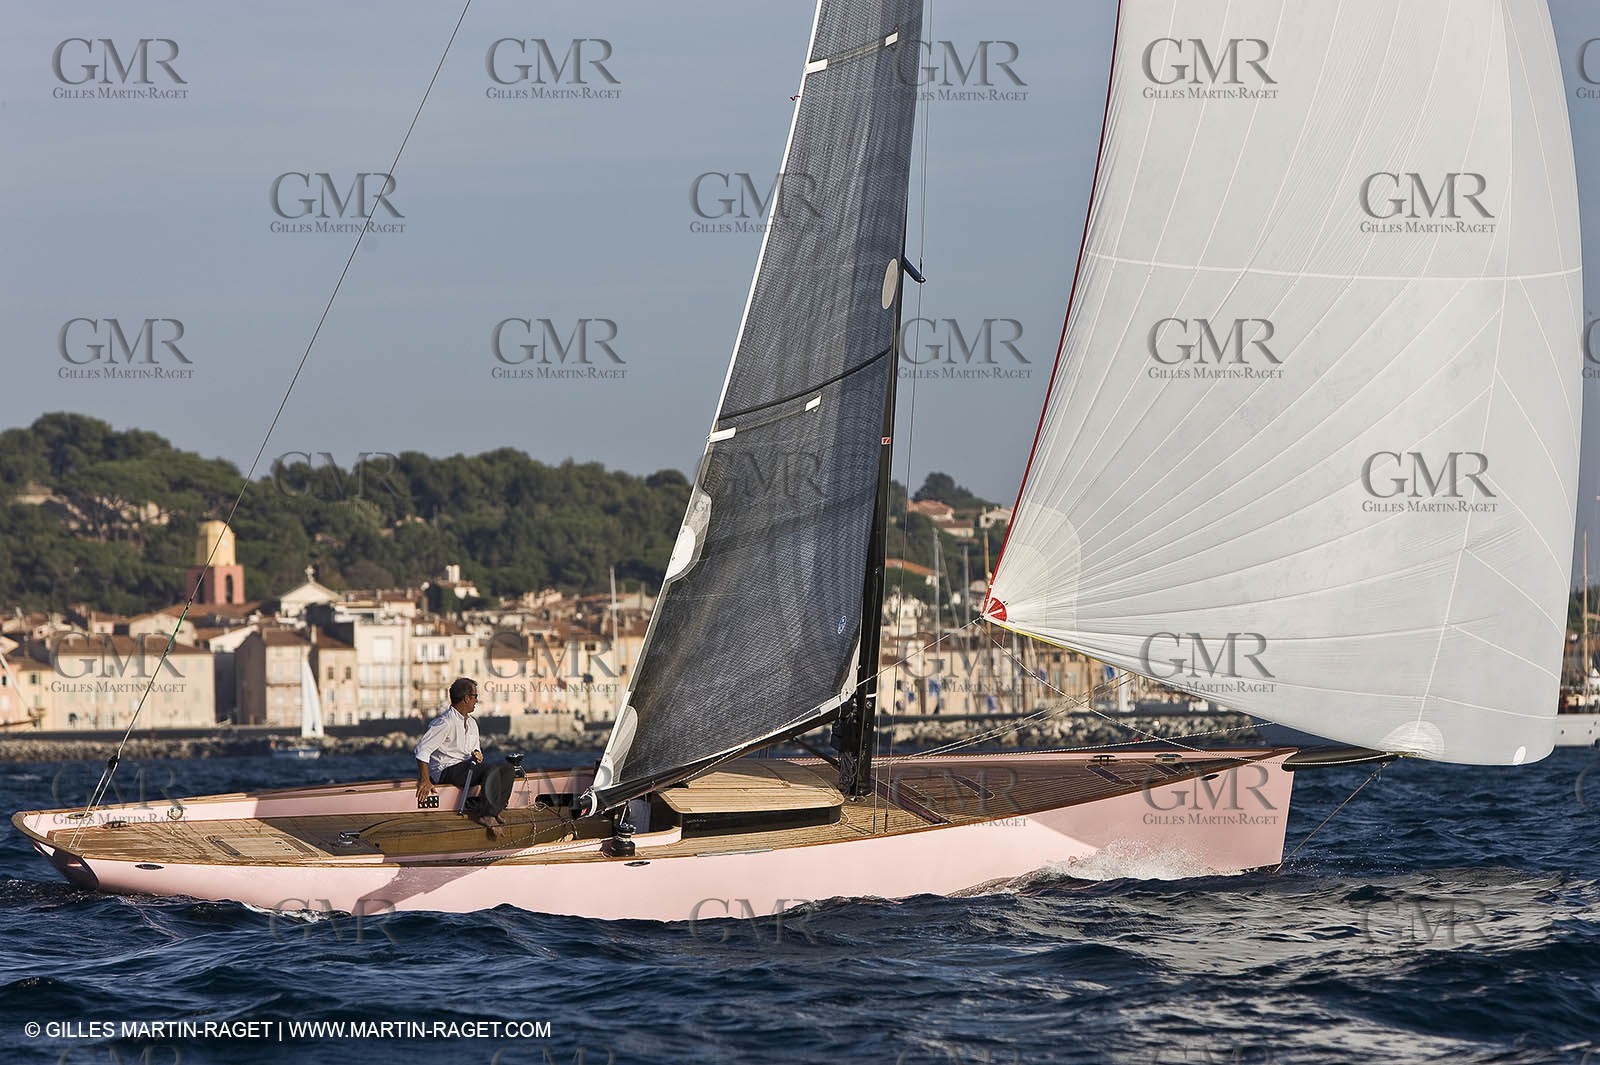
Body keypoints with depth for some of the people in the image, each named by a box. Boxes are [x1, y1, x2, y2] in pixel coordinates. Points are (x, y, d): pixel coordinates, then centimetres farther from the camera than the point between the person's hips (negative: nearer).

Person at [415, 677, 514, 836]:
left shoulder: (471, 723, 17)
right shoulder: (445, 723, -14)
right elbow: (422, 750, -19)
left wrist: (477, 754, 1)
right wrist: (425, 780, -26)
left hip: (468, 766, 9)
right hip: (447, 770, -9)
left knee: (507, 769, -10)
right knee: (492, 771, -28)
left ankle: (491, 813, -16)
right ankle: (484, 814, -16)